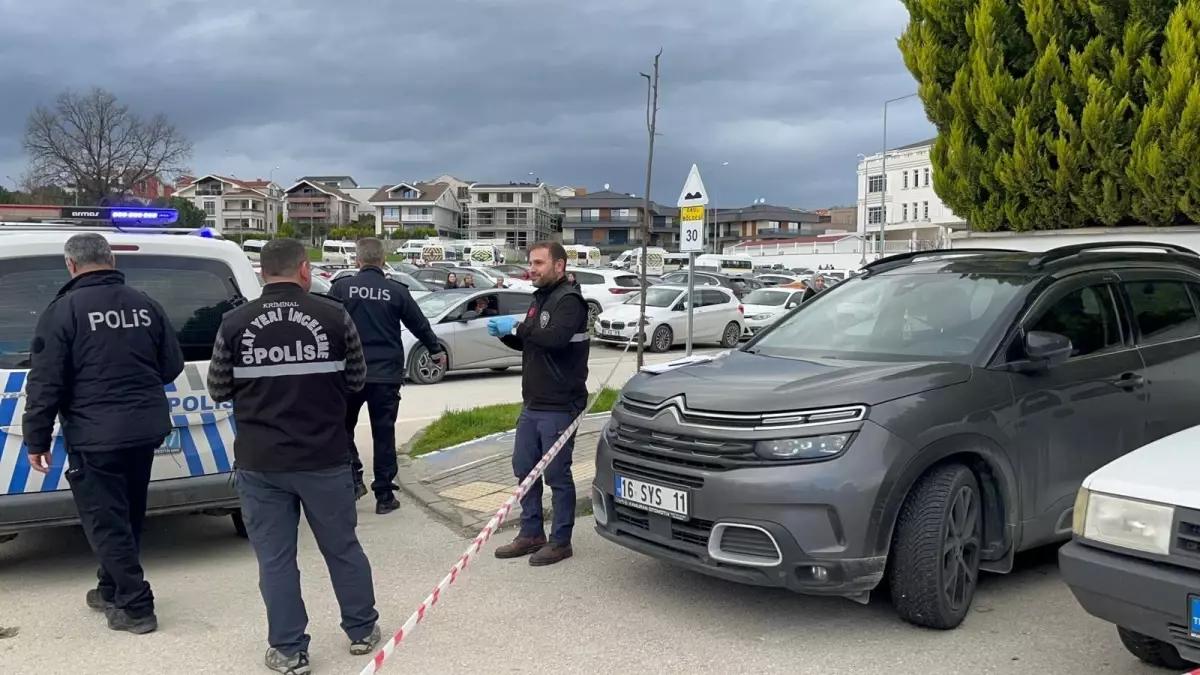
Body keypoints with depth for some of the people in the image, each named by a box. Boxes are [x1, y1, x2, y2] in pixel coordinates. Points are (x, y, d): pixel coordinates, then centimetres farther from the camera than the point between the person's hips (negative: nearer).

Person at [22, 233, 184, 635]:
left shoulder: (64, 309, -9)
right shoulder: (144, 304, 7)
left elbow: (45, 383, -10)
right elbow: (172, 366, 11)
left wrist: (37, 439, -2)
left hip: (95, 436, -6)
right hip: (146, 429, 6)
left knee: (106, 521, 4)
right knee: (126, 517, 20)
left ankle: (136, 607, 6)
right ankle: (111, 591, 32)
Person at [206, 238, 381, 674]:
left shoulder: (235, 323, -4)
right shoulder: (334, 315, -5)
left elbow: (218, 390, 5)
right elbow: (356, 380, 4)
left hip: (259, 462, 0)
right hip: (325, 457, 0)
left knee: (274, 558, 10)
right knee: (342, 546, 16)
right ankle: (362, 630, 31)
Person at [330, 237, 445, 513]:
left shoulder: (342, 287, -4)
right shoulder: (396, 291, 0)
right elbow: (420, 325, 9)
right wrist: (436, 350, 26)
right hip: (386, 375, 1)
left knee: (343, 428, 18)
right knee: (383, 434, 7)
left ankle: (353, 480, 7)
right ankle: (384, 495, 10)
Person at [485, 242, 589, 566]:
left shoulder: (569, 300, -13)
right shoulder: (541, 299, 16)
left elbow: (555, 338, -30)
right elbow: (527, 342, 21)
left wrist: (518, 326, -19)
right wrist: (505, 332, 1)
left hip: (559, 406, -9)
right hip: (532, 404, 9)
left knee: (557, 474, -1)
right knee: (524, 469, 14)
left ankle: (561, 541, 10)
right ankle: (531, 534, 26)